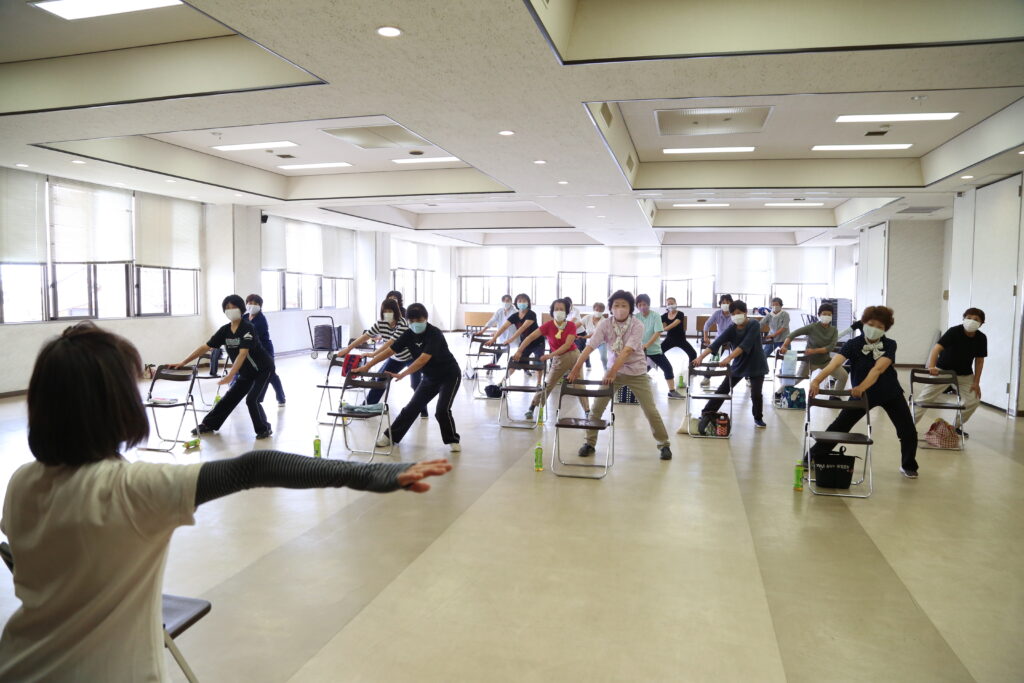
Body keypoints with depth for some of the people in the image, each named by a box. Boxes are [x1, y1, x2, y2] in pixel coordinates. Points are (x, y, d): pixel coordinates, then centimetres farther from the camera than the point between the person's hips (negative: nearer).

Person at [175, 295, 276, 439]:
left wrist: (230, 375, -42)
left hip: (263, 369, -7)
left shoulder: (247, 328, -24)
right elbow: (205, 347, -1)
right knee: (229, 397, 11)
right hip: (247, 372, 7)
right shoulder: (224, 330, -3)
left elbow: (243, 354, -33)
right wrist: (183, 363, -7)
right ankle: (209, 425, 25)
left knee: (252, 399, -17)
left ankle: (264, 429, 3)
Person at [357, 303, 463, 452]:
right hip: (430, 377, 6)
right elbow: (390, 350, -6)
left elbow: (424, 359, -37)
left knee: (442, 410, -17)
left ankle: (453, 441, 4)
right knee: (412, 407, 6)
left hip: (450, 375, -6)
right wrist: (367, 366, -11)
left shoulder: (434, 334, -27)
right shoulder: (410, 334, -8)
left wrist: (402, 374, -44)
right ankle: (391, 436, 18)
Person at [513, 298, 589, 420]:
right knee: (547, 385, 3)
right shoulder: (548, 325, -12)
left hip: (573, 355, 0)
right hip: (558, 359, 0)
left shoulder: (571, 325, -13)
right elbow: (531, 337, -16)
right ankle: (531, 409, 11)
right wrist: (519, 351, -27)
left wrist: (550, 355, -29)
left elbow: (567, 344, -22)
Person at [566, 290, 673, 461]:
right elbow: (590, 346, -22)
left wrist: (612, 371, -42)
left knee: (650, 410, -1)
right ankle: (589, 443, 14)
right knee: (596, 407, -2)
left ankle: (664, 445, 17)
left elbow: (627, 351, -30)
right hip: (614, 371, 2)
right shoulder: (605, 324, -12)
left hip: (637, 372, -2)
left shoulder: (637, 325, -19)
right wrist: (576, 367, -34)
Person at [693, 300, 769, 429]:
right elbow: (716, 343, -19)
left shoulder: (754, 326, -19)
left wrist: (728, 358, -43)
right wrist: (700, 357, -33)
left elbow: (745, 345, -32)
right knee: (722, 390, 1)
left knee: (756, 394, -5)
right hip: (738, 364, 4)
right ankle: (706, 414, 7)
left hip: (755, 365, -3)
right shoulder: (731, 329, -8)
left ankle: (758, 418, 21)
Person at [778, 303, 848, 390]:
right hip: (809, 360, -3)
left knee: (844, 375, -8)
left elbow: (831, 347, -17)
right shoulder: (812, 327, -16)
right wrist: (784, 346, -37)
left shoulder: (833, 330, -6)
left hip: (826, 360, 3)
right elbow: (794, 334, -22)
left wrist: (814, 351, -28)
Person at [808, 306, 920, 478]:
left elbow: (878, 368, -34)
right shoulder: (853, 344, -19)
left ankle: (908, 466, 25)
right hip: (860, 394, -1)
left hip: (890, 394, 1)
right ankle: (811, 458, 10)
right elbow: (834, 362, -36)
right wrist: (816, 380, -54)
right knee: (839, 426, -2)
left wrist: (862, 387, -51)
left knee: (908, 431, -1)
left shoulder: (890, 345, -17)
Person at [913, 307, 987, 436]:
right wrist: (931, 366, -48)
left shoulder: (981, 338, -8)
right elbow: (937, 348, -33)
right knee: (924, 398, -6)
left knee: (974, 400, -4)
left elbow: (979, 360, -1)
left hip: (965, 375, 4)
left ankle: (957, 426, 18)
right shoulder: (954, 331, -23)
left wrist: (976, 382, -4)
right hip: (942, 371, -4)